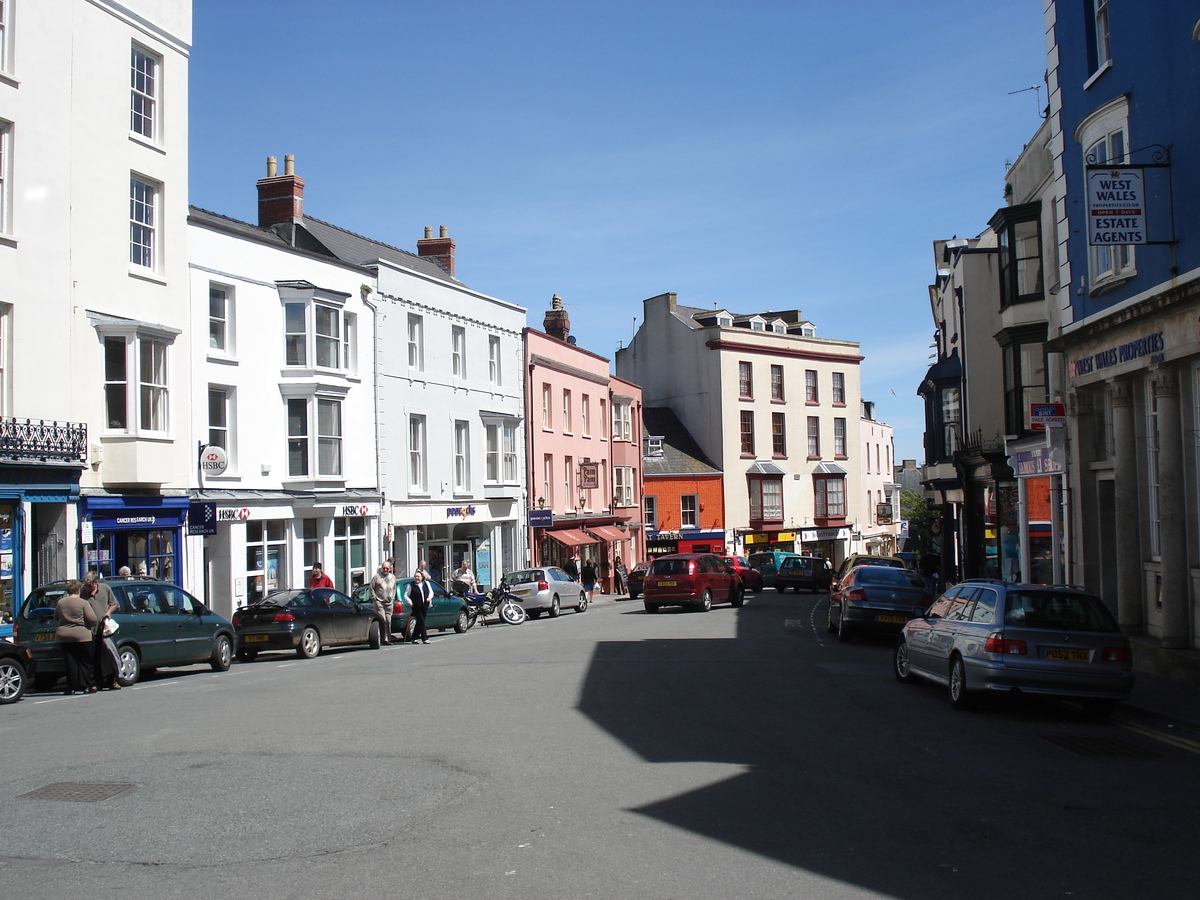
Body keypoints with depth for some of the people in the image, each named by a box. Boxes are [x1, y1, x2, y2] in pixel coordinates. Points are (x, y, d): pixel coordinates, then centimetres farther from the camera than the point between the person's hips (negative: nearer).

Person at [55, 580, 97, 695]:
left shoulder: (60, 602, 5)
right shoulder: (83, 603, -8)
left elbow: (56, 618, 18)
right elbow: (92, 619, -12)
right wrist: (92, 626, 9)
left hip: (63, 635, 4)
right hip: (81, 636, -4)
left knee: (70, 662, 8)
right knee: (85, 662, 5)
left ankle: (71, 687, 5)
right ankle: (82, 687, 0)